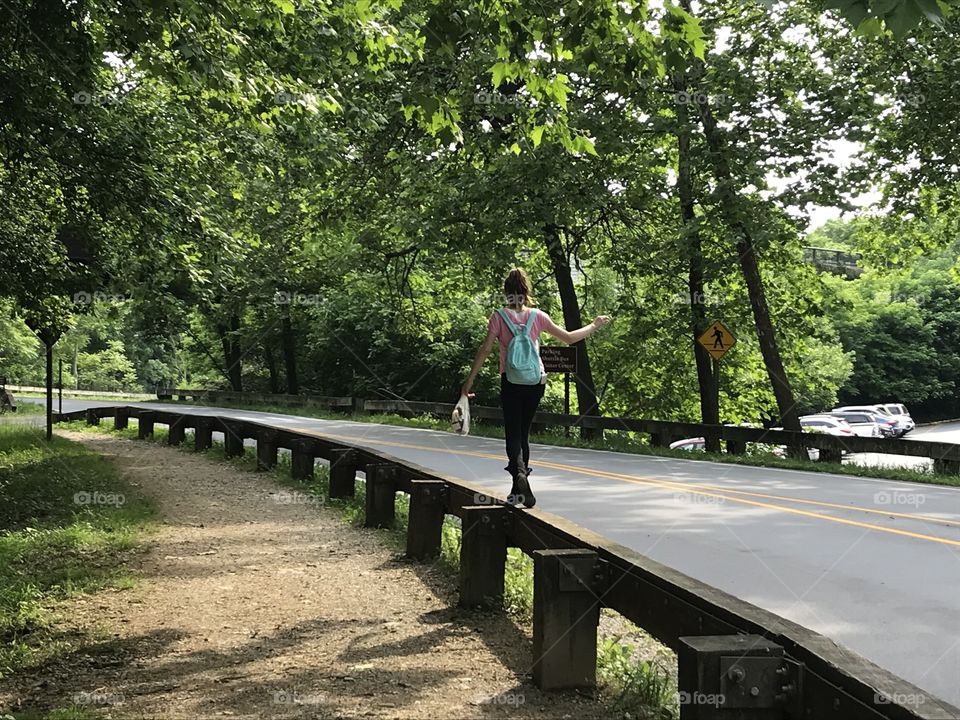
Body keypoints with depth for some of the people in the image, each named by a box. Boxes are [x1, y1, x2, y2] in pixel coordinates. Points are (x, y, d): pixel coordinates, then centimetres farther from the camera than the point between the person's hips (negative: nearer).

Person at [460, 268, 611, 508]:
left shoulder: (499, 316, -4)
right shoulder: (537, 315, 2)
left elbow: (485, 349, -10)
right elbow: (569, 338, 5)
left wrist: (469, 380, -6)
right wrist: (594, 326, 20)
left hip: (511, 381, -3)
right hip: (536, 380, 3)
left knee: (513, 433, -1)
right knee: (523, 433, 15)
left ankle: (520, 472, -32)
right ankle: (518, 490, 19)